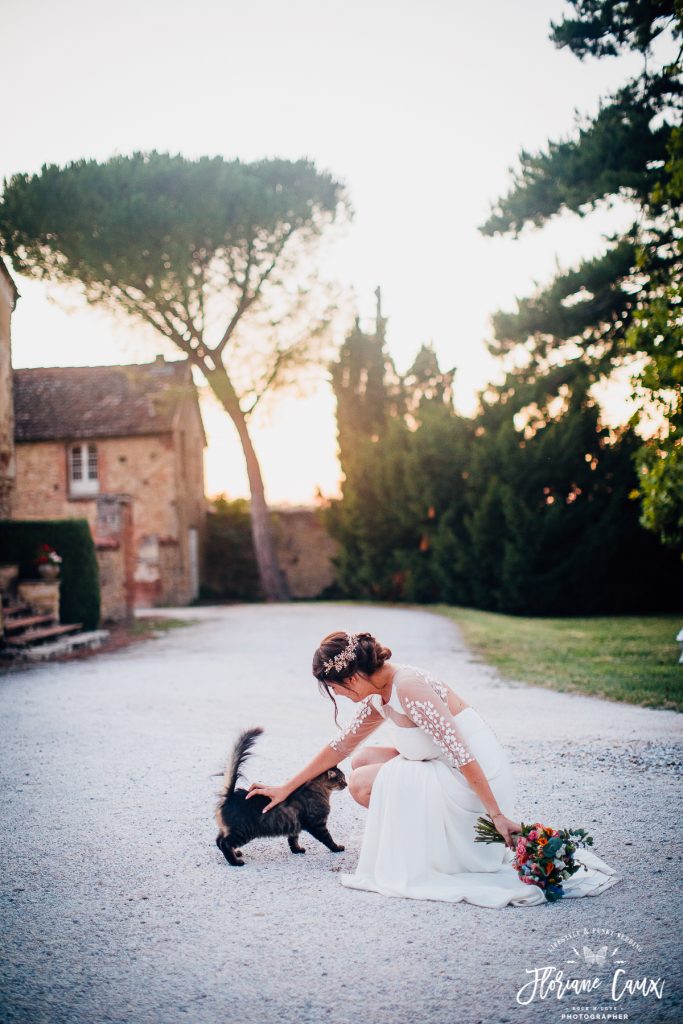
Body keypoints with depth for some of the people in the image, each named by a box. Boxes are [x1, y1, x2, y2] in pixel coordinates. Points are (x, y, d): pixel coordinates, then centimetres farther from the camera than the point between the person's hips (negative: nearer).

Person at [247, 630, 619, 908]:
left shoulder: (409, 688, -22)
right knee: (362, 760, 9)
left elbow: (462, 755, -25)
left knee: (363, 782, -13)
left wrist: (498, 816, -24)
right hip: (447, 773, 9)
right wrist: (285, 788, 21)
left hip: (475, 781, -9)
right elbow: (340, 746, 18)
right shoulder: (379, 697, 7)